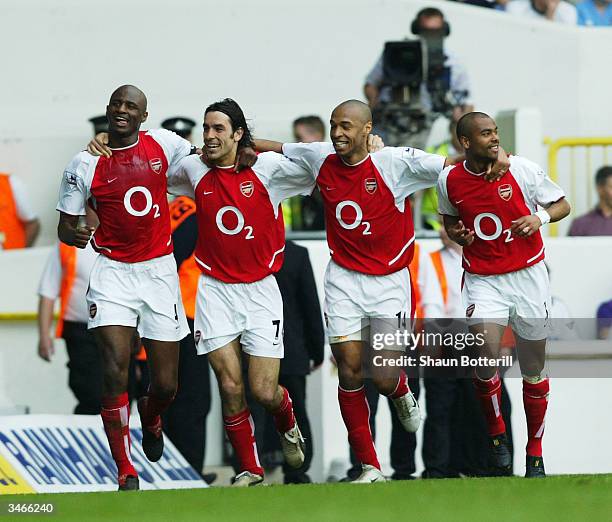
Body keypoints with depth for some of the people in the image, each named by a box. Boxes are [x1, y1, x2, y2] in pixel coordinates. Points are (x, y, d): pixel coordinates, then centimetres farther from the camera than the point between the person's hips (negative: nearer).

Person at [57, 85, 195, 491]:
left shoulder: (163, 144, 1)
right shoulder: (86, 165, -5)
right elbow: (65, 227, 0)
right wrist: (75, 235, -22)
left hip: (160, 270, 2)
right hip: (113, 272, -2)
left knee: (166, 385, 5)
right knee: (116, 369, -19)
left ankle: (151, 416, 43)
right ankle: (126, 472, -10)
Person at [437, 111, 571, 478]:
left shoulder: (522, 169, -9)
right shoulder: (449, 181, -3)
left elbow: (563, 205, 2)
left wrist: (540, 218, -18)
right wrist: (456, 234, -4)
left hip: (528, 275, 0)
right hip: (482, 279, 0)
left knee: (534, 369, 5)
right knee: (487, 354, -19)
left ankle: (535, 450, 21)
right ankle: (497, 434, 5)